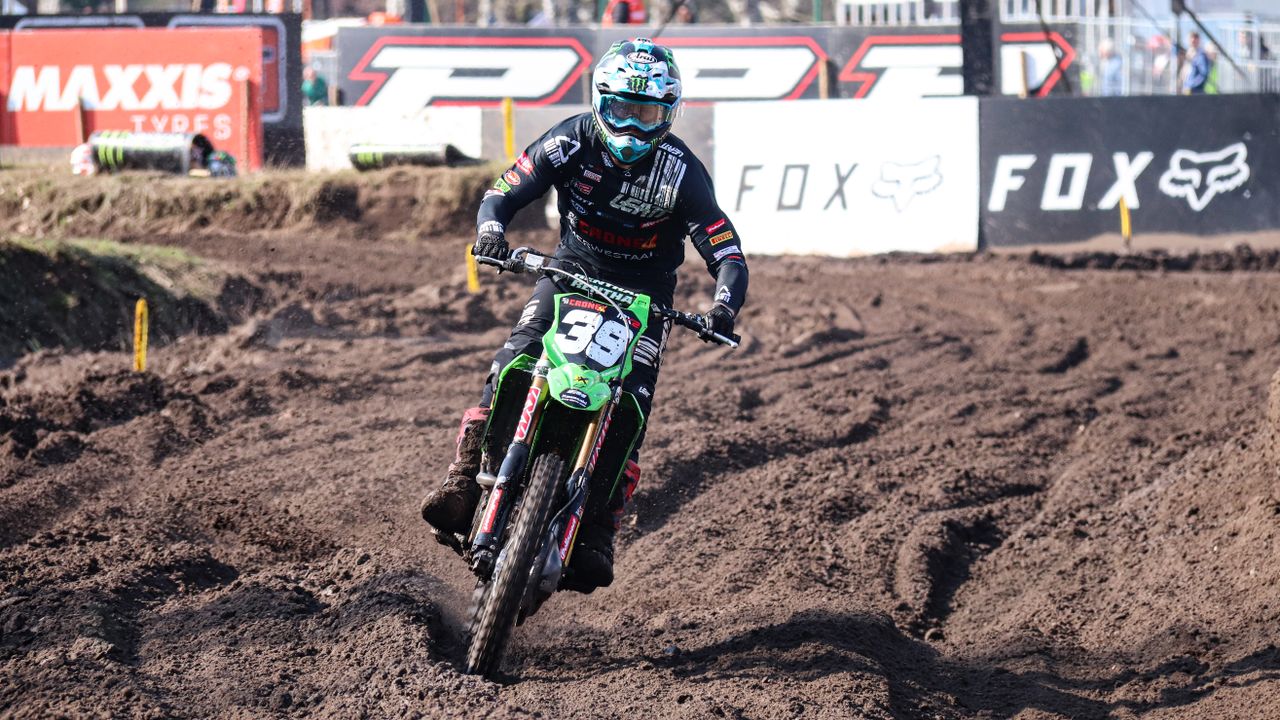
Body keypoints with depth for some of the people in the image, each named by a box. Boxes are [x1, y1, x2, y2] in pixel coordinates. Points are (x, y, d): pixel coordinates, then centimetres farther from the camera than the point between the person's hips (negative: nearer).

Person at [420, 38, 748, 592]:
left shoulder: (681, 171, -17)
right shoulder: (571, 143, -13)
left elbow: (726, 252, -18)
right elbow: (504, 192, -9)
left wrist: (724, 304, -38)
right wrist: (491, 227, -32)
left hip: (645, 294, -1)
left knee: (629, 406, -17)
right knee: (514, 362, -22)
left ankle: (597, 535, -16)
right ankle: (465, 481, -24)